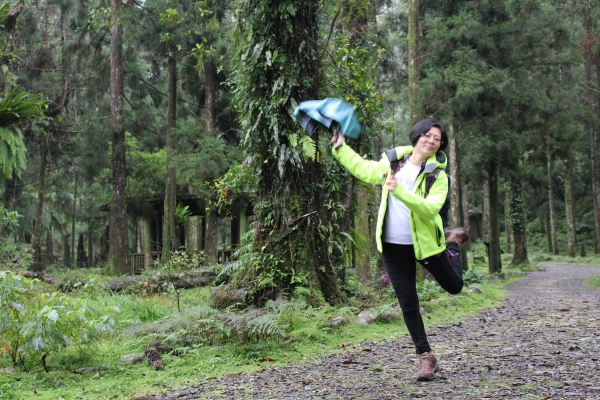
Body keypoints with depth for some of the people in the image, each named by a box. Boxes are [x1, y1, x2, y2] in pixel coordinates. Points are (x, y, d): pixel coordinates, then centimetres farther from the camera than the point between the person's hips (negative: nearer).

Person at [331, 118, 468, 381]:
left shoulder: (438, 175, -10)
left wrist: (401, 192, -37)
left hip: (425, 242, -2)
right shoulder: (392, 163, 2)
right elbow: (362, 168, 17)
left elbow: (431, 208, -26)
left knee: (455, 286, 20)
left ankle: (453, 243, 49)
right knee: (408, 306, 4)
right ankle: (426, 358, 18)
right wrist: (339, 147, 15)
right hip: (393, 245, 2)